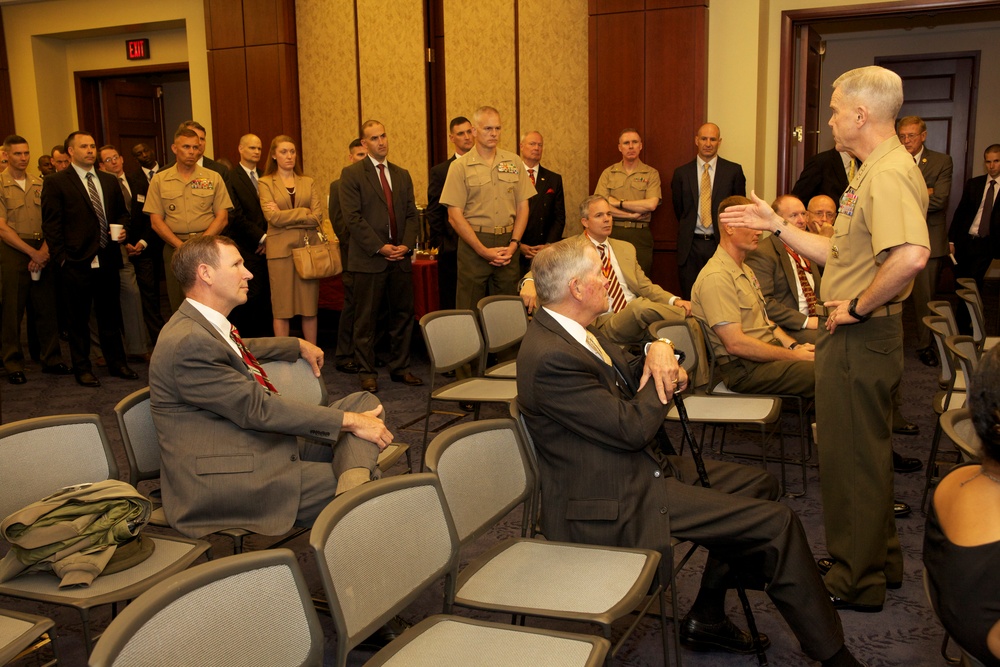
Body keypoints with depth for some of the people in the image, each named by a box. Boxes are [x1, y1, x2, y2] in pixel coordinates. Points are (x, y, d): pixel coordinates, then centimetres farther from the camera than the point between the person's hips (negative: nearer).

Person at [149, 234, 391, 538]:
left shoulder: (204, 326, 15)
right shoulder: (187, 343, -19)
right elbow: (257, 407, -21)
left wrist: (299, 345, 46)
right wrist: (349, 421, -17)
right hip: (226, 483, -11)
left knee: (363, 401, -3)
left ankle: (353, 484, -26)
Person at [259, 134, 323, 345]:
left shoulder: (308, 182, 12)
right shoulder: (266, 183, 4)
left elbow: (318, 216, 0)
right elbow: (272, 217, -10)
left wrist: (285, 216, -7)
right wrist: (304, 213, -6)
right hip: (281, 248, -2)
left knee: (310, 306, 5)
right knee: (282, 307, 0)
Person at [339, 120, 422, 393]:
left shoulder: (402, 175, 15)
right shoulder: (351, 174, -2)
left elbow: (411, 214, 12)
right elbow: (353, 217, -10)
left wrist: (406, 244, -5)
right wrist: (379, 247, -14)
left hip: (401, 258, 5)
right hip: (369, 258, -5)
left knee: (402, 315, 9)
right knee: (366, 319, 2)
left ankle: (400, 368, 20)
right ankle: (367, 372, 11)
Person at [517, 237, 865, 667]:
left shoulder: (571, 330, 6)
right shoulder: (550, 357, -25)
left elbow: (633, 372, 15)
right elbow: (633, 428, -23)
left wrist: (658, 351, -8)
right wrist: (666, 377, -5)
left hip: (637, 469, 11)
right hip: (611, 505, -11)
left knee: (759, 484, 18)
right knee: (777, 524, -11)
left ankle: (706, 618, 22)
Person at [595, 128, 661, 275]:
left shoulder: (651, 174, 5)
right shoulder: (608, 173, 9)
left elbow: (651, 204, -10)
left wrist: (618, 203, -7)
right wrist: (631, 215, -8)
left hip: (640, 236, -1)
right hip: (613, 233, 1)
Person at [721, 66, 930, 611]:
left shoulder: (889, 174, -21)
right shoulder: (875, 172, 14)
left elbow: (911, 255, -38)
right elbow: (839, 254, 18)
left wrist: (858, 307, -25)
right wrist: (774, 225, 15)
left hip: (860, 337, -11)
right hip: (859, 336, 11)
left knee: (850, 457, 1)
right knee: (867, 451, 21)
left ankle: (855, 582, 17)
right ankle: (879, 560, 37)